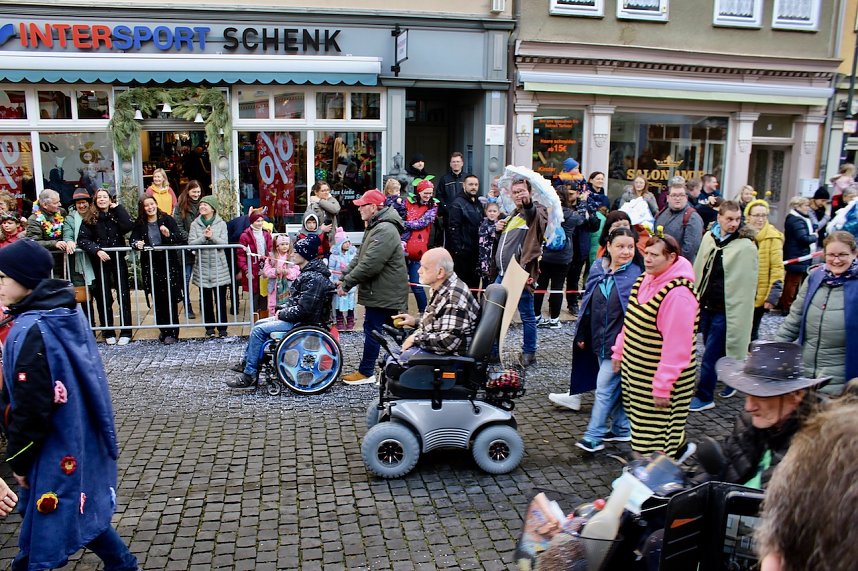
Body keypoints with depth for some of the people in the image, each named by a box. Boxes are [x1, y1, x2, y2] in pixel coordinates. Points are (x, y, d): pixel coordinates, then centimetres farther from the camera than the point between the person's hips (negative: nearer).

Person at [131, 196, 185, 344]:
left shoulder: (167, 219, -1)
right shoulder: (139, 223, 8)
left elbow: (182, 238, -6)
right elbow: (133, 239, 4)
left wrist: (169, 235, -24)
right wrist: (137, 244, -18)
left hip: (168, 262, -3)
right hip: (150, 265, 3)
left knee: (170, 298, -4)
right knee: (157, 299, 6)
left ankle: (171, 332, 3)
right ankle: (163, 329, 18)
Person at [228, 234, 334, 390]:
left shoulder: (313, 278, -22)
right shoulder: (308, 272, 11)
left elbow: (303, 309, -26)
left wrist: (282, 314, -13)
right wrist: (283, 310, 6)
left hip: (305, 322, -11)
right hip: (297, 318, 11)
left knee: (258, 330, -12)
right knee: (258, 324, 13)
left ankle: (249, 376, -4)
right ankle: (246, 363, 22)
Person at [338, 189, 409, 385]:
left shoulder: (385, 231, -20)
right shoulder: (375, 227, 16)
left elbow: (370, 264, -27)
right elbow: (360, 257, 17)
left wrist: (347, 283, -20)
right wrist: (343, 277, 7)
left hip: (383, 293, -10)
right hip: (384, 291, 10)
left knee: (372, 329, -3)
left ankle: (365, 372, 6)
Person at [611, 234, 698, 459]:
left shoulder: (678, 293, -25)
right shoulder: (646, 280, 4)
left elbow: (677, 346, -26)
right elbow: (630, 320, 14)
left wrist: (663, 386, -23)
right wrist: (619, 351, 16)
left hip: (660, 377, -9)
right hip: (636, 370, 9)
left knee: (657, 432, 4)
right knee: (642, 422, 23)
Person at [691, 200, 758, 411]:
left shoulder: (746, 246, -11)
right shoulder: (708, 237, 6)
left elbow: (746, 285, -12)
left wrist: (739, 316, -14)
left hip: (725, 310, -5)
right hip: (706, 305, 6)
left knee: (711, 354, -1)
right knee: (717, 351, 16)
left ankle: (704, 397, 14)